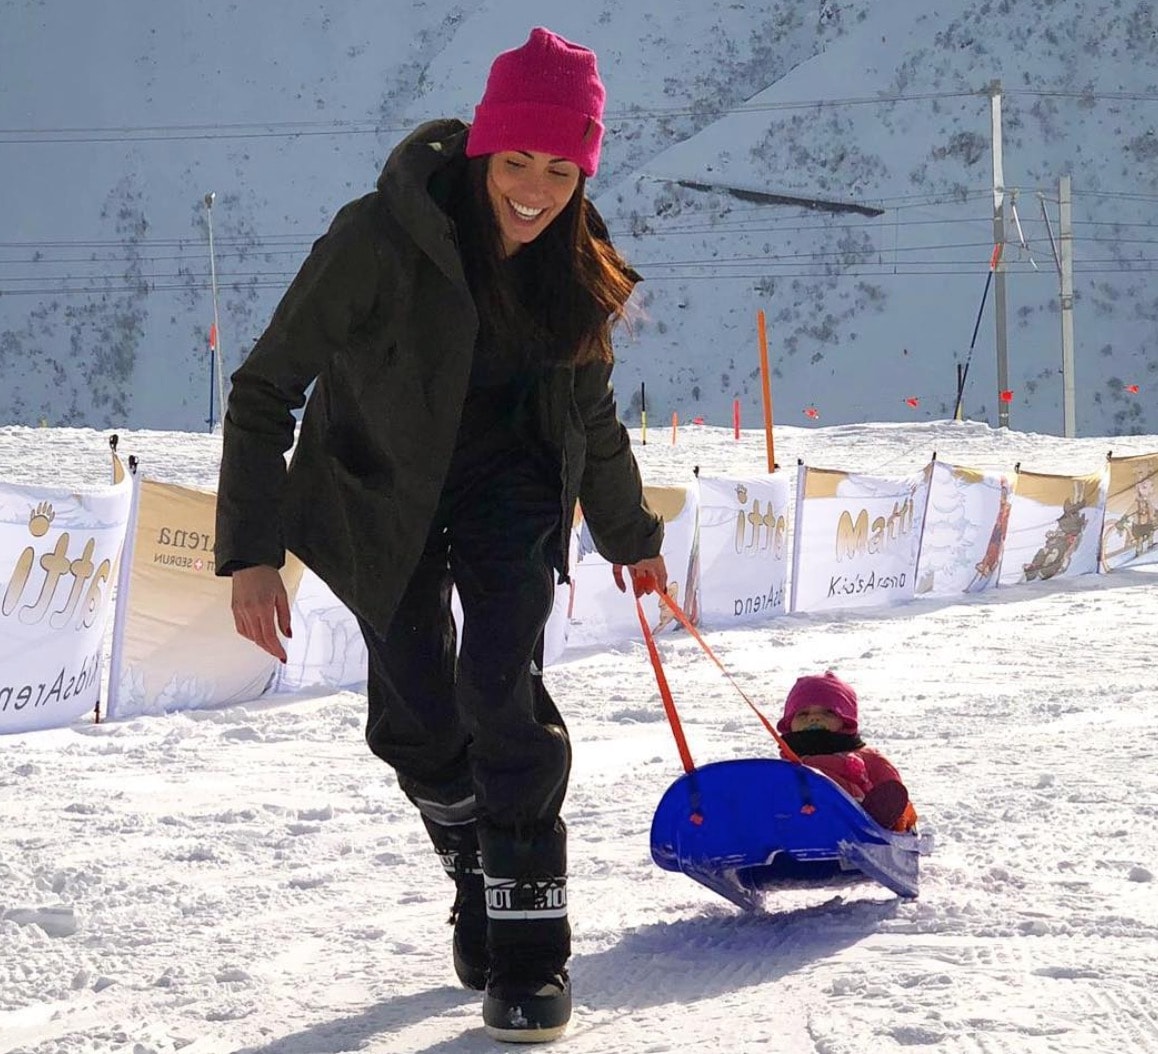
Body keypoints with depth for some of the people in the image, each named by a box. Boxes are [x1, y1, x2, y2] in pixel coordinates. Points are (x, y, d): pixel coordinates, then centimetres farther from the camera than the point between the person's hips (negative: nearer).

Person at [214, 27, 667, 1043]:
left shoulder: (576, 262, -11)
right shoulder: (381, 239, -27)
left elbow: (592, 408, 8)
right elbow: (264, 393, -22)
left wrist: (631, 533, 21)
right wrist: (251, 551, -28)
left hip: (508, 485, 2)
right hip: (380, 491, -1)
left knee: (503, 691, -16)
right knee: (417, 719, 4)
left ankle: (531, 945, -9)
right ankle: (479, 885, 31)